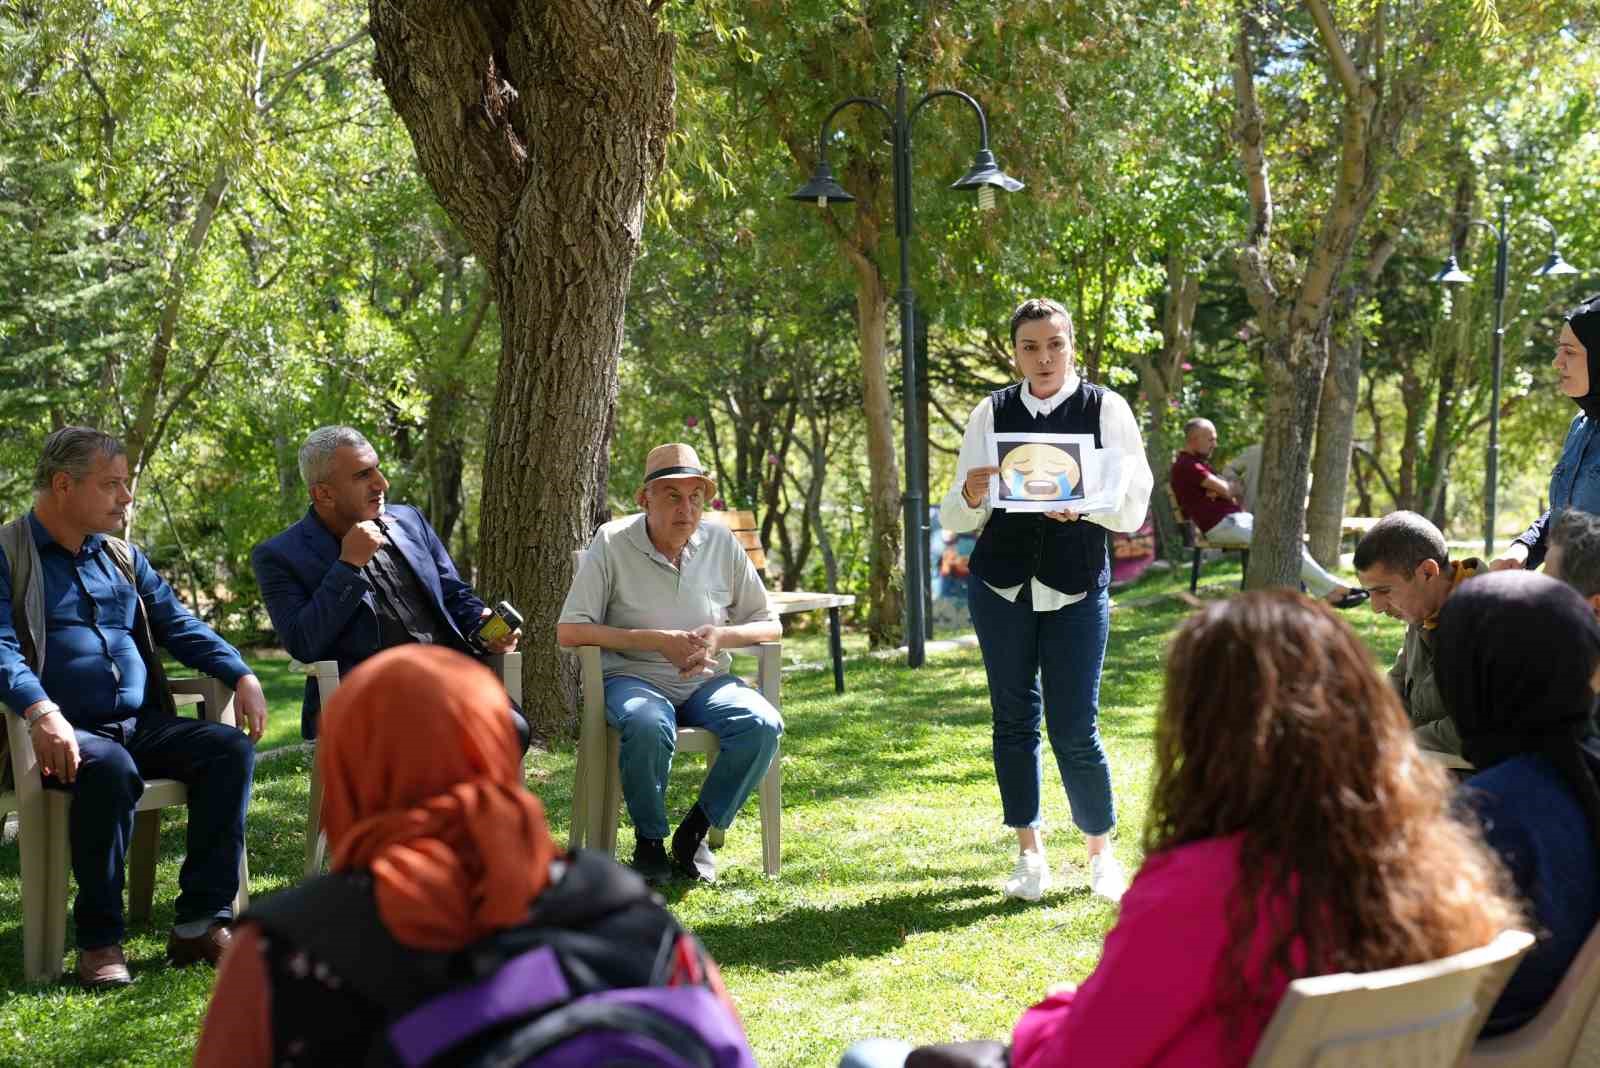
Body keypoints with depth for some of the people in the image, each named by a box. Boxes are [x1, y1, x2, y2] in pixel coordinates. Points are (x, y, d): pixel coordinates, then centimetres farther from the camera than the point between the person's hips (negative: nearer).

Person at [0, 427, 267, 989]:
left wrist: (241, 674, 1)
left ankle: (201, 921, -18)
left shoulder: (122, 557, 22)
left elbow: (178, 625, 19)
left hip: (142, 725, 6)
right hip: (66, 734, -6)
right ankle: (99, 938, -25)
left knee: (231, 748, -18)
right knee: (111, 769, -38)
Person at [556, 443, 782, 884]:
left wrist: (720, 636, -13)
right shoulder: (613, 543, -6)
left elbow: (769, 626, 10)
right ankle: (649, 839, -12)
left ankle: (694, 832, -7)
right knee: (649, 726, -38)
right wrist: (658, 641, -18)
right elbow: (569, 631, -12)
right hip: (632, 677, -4)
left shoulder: (721, 544, 4)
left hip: (704, 681, 4)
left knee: (763, 724, -26)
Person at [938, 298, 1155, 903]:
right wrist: (971, 496, -20)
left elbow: (1133, 511, -5)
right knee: (1014, 719, 7)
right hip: (1001, 585, 2)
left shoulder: (1104, 408, -2)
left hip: (1077, 587, -2)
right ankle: (1030, 854, 18)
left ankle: (1101, 854, 14)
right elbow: (953, 519, 3)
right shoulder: (993, 412, 3)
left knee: (1075, 729, -4)